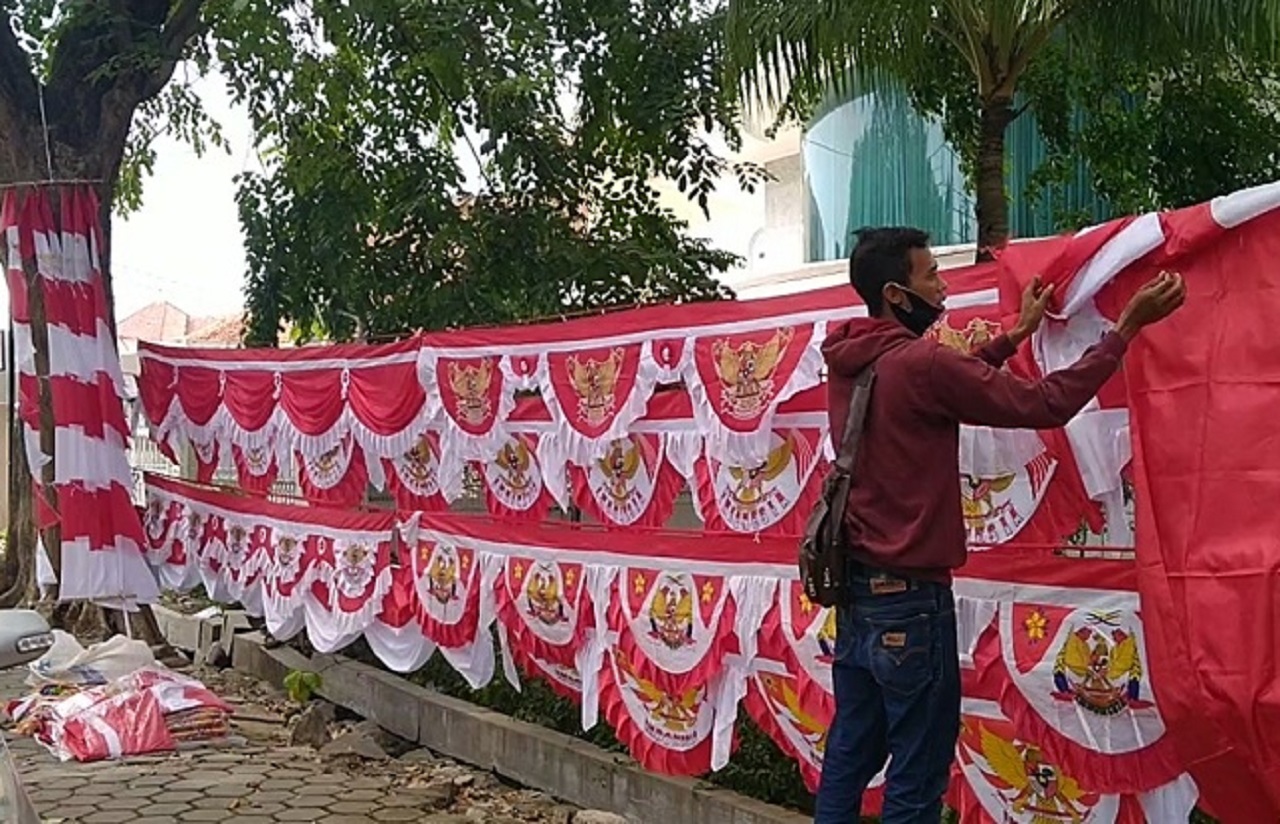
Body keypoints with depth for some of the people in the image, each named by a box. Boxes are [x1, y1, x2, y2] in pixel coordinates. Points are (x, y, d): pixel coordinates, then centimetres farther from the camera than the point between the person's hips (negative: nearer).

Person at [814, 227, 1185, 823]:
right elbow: (1045, 405, -16)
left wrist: (1016, 335, 24)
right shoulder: (918, 365, -21)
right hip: (909, 597, -9)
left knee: (851, 751, 17)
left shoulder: (846, 361, 5)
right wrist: (1128, 325, -9)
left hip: (856, 586, 9)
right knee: (918, 773, 2)